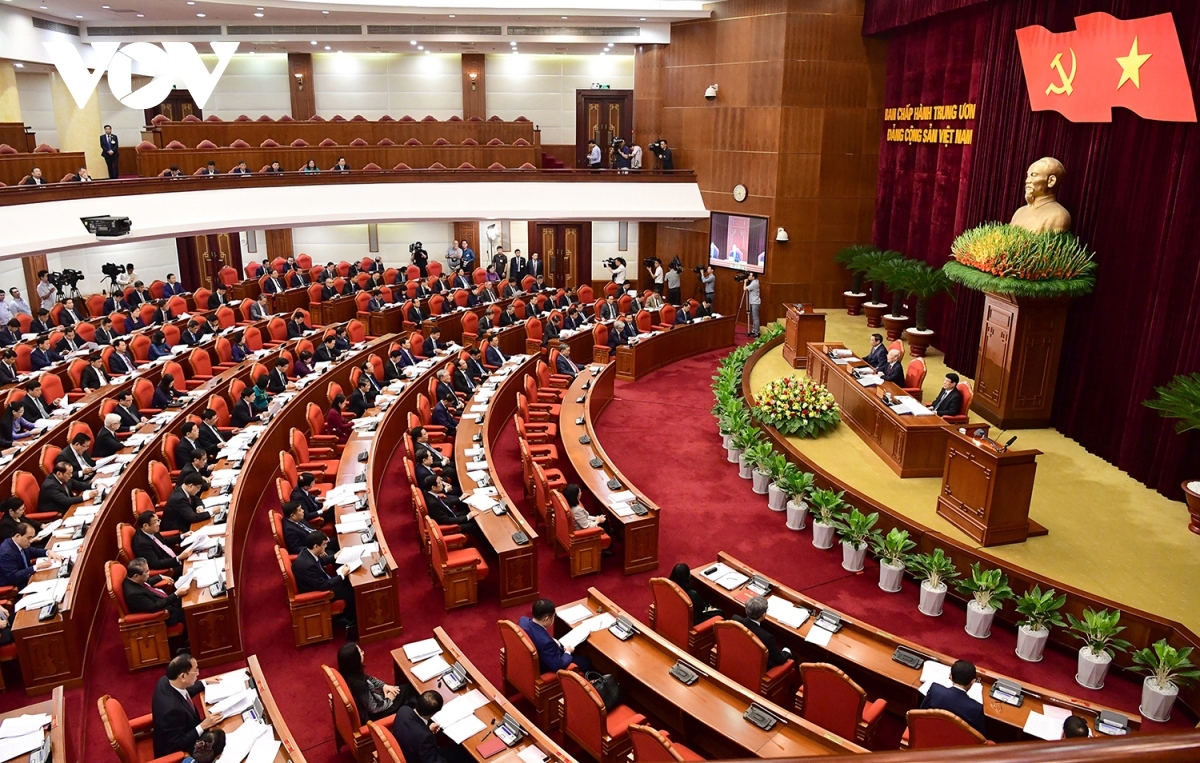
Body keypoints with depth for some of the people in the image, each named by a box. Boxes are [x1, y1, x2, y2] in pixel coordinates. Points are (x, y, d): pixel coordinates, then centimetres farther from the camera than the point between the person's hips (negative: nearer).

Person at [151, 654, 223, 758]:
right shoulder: (173, 708, -39)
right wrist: (203, 726, -28)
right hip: (174, 752, -8)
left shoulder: (165, 681, -14)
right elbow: (177, 745, -28)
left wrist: (204, 683, 13)